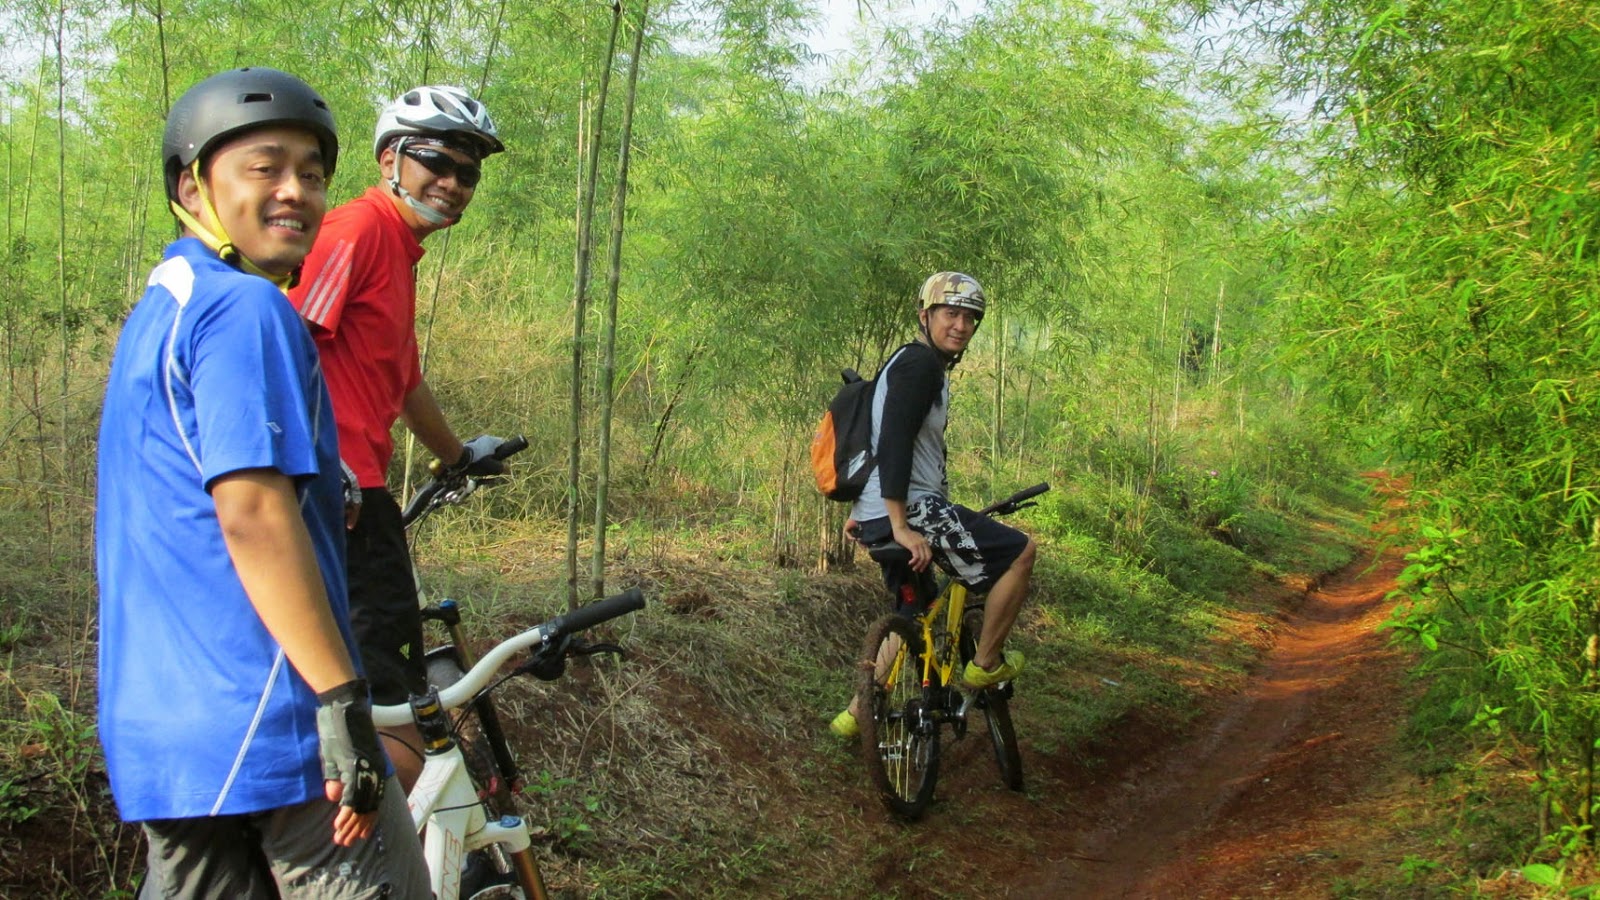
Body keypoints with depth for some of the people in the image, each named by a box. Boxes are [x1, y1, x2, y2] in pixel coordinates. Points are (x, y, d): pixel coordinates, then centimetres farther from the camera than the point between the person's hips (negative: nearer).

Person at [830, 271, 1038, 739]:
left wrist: (861, 510, 33)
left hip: (879, 516, 11)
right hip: (911, 512, -11)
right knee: (1020, 552, -4)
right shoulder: (921, 363, -13)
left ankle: (857, 714, 28)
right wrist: (901, 525, -30)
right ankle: (985, 663, 6)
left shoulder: (912, 364, 21)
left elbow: (877, 439, 28)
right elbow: (894, 439, -25)